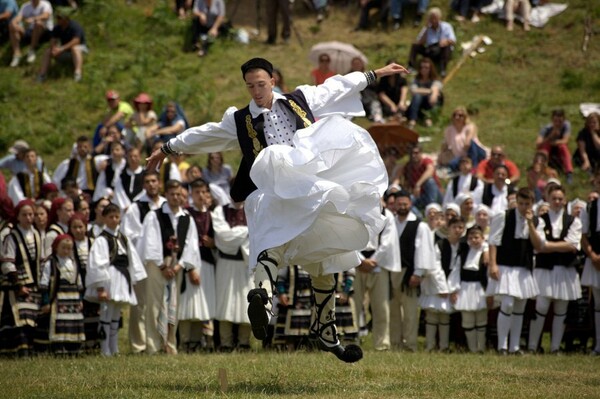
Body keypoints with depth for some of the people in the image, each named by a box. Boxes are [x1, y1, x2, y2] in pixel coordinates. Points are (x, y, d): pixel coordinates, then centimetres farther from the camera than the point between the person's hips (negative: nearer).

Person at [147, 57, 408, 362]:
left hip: (313, 192, 4)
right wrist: (167, 148, 32)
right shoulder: (240, 121, 14)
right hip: (274, 194, -4)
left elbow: (337, 87, 24)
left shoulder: (300, 101, 16)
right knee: (276, 239, -37)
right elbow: (203, 135, 24)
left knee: (324, 266, 9)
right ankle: (263, 294, -62)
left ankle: (327, 334, 19)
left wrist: (375, 74, 28)